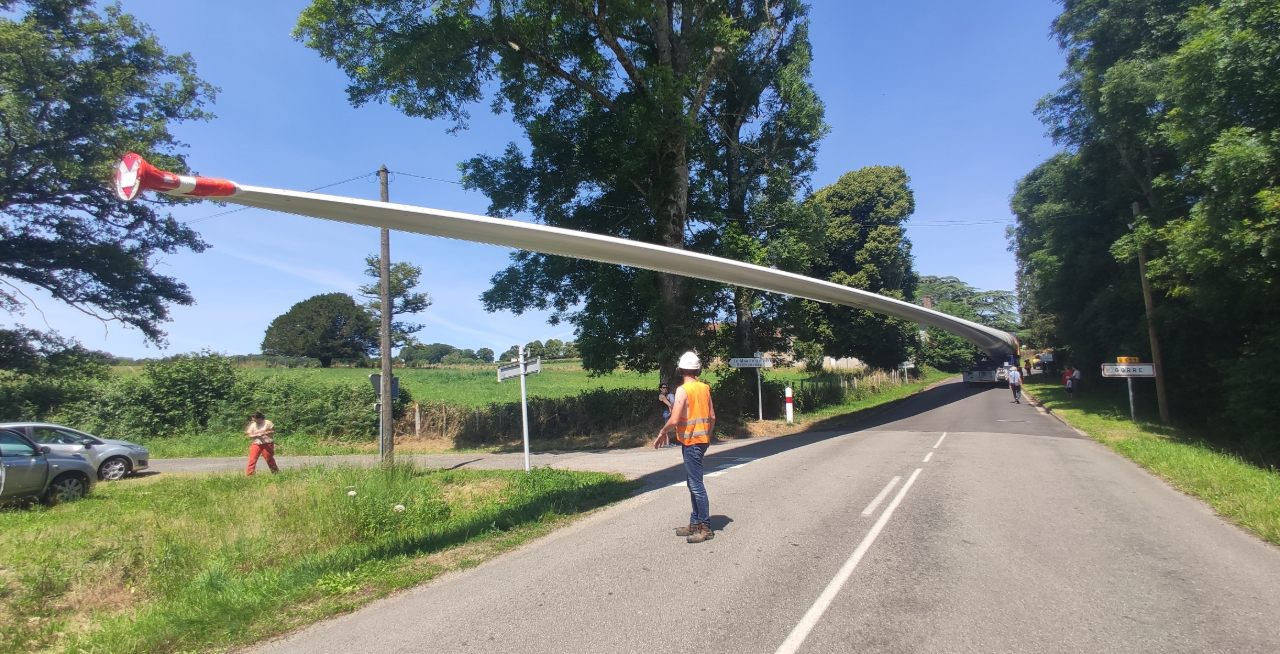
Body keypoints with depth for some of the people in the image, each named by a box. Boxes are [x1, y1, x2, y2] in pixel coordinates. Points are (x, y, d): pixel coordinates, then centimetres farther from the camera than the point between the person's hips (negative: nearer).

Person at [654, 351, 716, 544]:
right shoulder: (705, 388, 7)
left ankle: (705, 528, 1)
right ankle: (695, 524, 22)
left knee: (696, 485, -4)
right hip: (702, 441, 8)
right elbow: (712, 417, 12)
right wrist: (708, 436, 24)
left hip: (691, 443, -8)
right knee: (692, 483, 16)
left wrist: (662, 433, -3)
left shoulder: (683, 390, -16)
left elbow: (674, 420, -20)